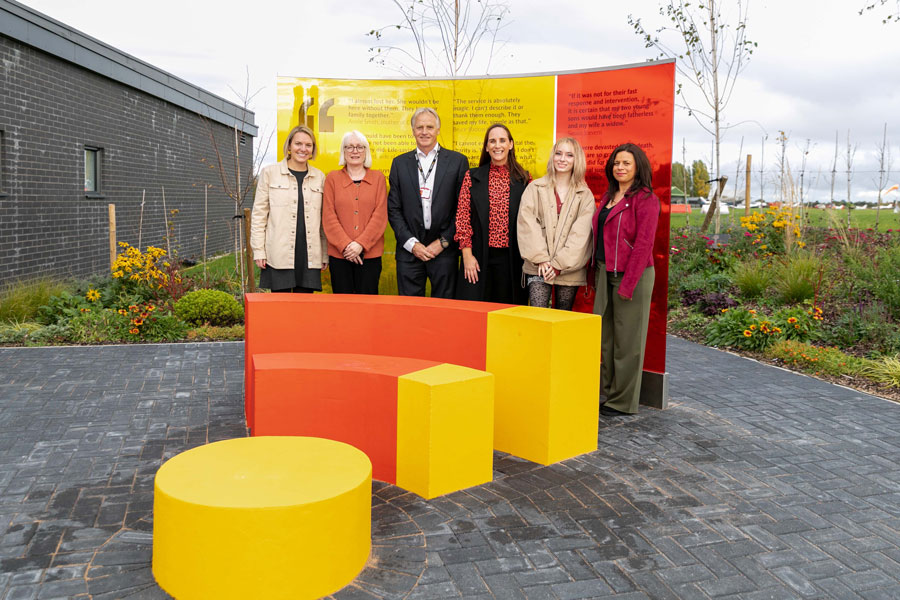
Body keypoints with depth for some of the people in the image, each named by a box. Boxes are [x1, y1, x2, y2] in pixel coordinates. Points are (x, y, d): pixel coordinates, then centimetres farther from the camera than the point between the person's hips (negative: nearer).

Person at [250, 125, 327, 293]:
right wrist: (259, 252, -3)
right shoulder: (270, 173, 5)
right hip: (279, 255, -2)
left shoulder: (320, 177, 12)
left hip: (309, 256, 3)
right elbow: (259, 214, 4)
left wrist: (326, 254, 10)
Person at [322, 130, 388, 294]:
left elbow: (380, 215, 0)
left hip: (370, 253, 0)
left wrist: (361, 244, -11)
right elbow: (328, 216, 2)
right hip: (339, 254, 0)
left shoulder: (378, 177, 8)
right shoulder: (332, 178, 8)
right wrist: (345, 245, -10)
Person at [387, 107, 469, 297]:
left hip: (444, 250, -1)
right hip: (409, 250, 2)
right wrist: (412, 243, -5)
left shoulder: (458, 161, 3)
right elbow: (393, 209, 6)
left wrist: (443, 242, -7)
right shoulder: (400, 163, 9)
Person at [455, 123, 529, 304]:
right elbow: (462, 217, 2)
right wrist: (467, 255, -5)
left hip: (511, 260, 1)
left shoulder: (523, 179, 7)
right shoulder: (473, 177, 6)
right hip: (479, 258, 0)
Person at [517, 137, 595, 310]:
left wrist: (559, 264, -11)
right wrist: (540, 258, -11)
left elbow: (581, 234, -1)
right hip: (538, 268, -1)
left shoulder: (585, 195, 8)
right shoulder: (535, 188, 9)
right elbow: (527, 224, -1)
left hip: (569, 269, 1)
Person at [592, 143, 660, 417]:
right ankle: (606, 390, 23)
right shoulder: (608, 197, 15)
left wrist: (628, 284, -18)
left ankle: (623, 401, 11)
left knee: (627, 339, 1)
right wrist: (597, 274, 13)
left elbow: (643, 244, -15)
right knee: (605, 334, 11)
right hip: (606, 274, 8)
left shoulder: (645, 199, -9)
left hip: (632, 275, -7)